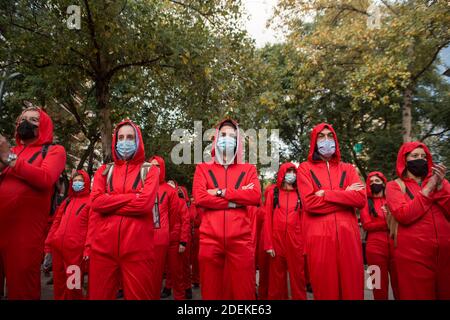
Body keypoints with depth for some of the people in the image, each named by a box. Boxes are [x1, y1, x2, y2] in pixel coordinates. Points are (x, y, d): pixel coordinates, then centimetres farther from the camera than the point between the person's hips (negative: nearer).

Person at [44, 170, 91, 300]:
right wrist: (48, 245, 8)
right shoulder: (67, 201, 17)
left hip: (75, 249, -6)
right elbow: (56, 223, 15)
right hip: (57, 247, 6)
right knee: (58, 280, 15)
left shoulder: (91, 201, -2)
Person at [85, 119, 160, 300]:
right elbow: (96, 202, -2)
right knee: (99, 295, 10)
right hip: (102, 246, 3)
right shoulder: (104, 171, 14)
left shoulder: (149, 170, 6)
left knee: (137, 296, 5)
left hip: (137, 248, -2)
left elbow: (145, 203, -11)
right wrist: (132, 197, -8)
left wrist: (109, 203, -4)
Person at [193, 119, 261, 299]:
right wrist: (238, 199, -7)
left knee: (243, 291, 4)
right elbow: (199, 197, -6)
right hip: (210, 239, 0)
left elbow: (256, 196, -5)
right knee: (211, 291, 7)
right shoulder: (203, 168, 12)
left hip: (240, 239, 0)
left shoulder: (248, 169, 13)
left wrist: (221, 192, -8)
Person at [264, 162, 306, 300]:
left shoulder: (300, 194, 8)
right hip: (277, 240, 0)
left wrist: (305, 243, -2)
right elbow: (268, 219, 0)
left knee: (298, 275, 7)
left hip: (296, 241, 1)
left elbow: (303, 219, 4)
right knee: (277, 275, 9)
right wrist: (268, 244, -6)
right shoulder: (273, 193, 4)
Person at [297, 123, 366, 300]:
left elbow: (361, 199, -3)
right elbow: (310, 202, -10)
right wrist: (345, 195, -5)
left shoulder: (348, 169, 15)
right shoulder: (305, 168, 6)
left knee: (352, 287, 6)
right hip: (319, 235, -2)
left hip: (347, 234, 3)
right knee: (324, 288, 5)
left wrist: (325, 194, -9)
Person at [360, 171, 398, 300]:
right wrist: (387, 222, -11)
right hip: (375, 247, -2)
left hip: (395, 245, 2)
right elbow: (367, 225, -6)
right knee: (380, 285, 7)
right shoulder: (366, 202, 5)